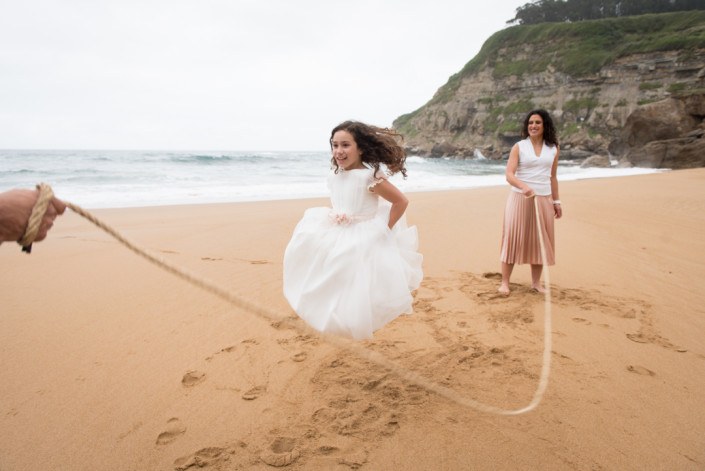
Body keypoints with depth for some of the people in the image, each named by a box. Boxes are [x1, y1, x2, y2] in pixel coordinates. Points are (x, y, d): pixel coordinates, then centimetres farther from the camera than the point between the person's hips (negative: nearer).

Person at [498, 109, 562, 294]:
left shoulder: (553, 149, 8)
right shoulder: (519, 147, -2)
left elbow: (553, 177, 15)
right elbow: (509, 175, -11)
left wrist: (556, 201, 13)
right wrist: (524, 187, -29)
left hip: (543, 200, 3)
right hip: (520, 198, -3)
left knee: (539, 241, 5)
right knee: (513, 239, -4)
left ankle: (536, 282, 16)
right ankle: (505, 282, 2)